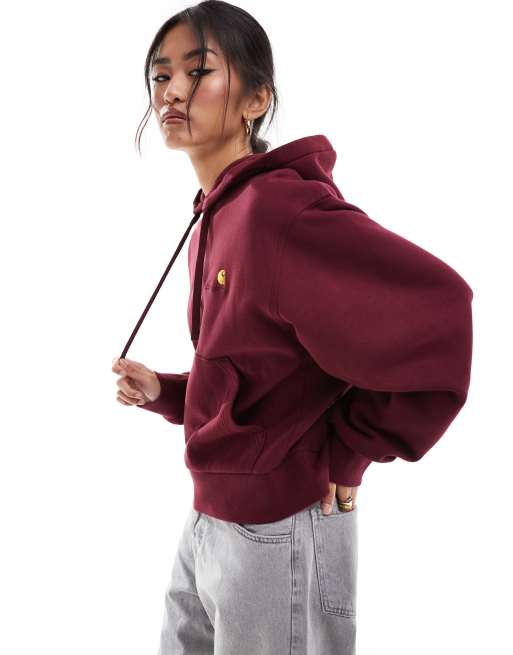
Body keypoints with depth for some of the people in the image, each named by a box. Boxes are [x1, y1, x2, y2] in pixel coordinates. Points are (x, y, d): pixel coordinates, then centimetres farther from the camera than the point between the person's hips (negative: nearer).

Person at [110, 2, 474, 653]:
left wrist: (348, 450, -19)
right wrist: (164, 391, 2)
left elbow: (438, 307, -28)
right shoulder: (213, 220, 7)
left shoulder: (279, 207, -20)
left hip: (279, 536, -8)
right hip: (209, 518, 8)